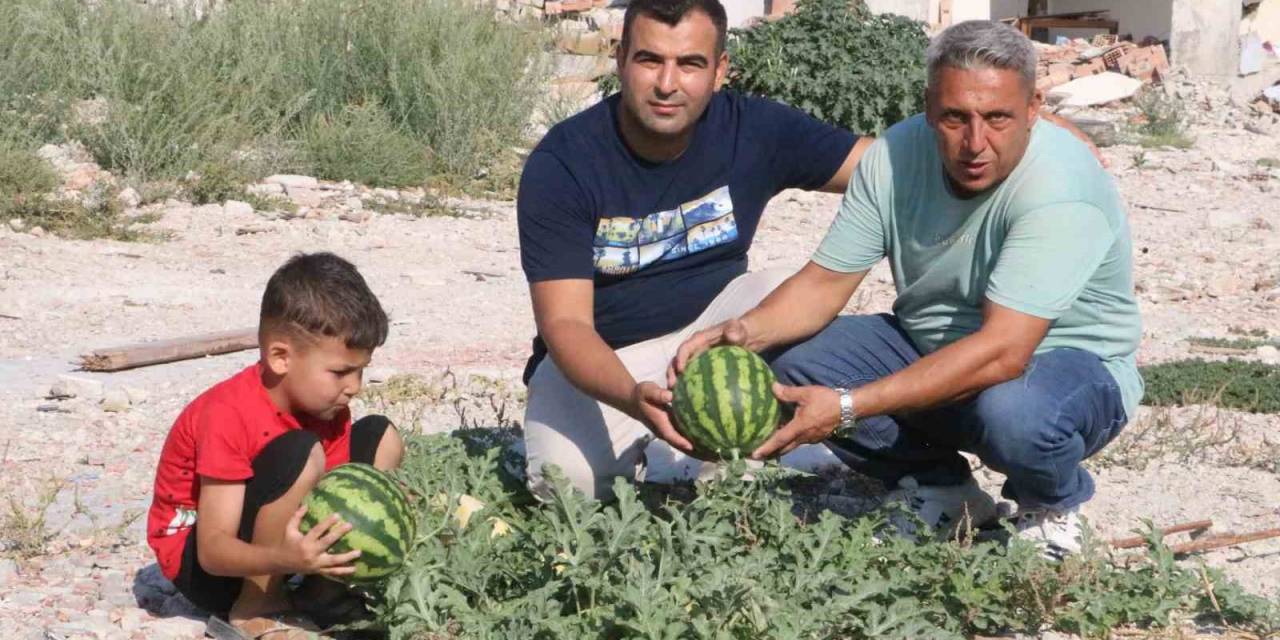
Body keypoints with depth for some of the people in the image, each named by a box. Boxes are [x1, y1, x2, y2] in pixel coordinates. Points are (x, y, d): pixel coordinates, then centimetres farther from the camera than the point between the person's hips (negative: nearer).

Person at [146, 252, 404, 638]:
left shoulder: (325, 405, -6)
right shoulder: (229, 417, -29)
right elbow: (213, 549, -32)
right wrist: (286, 559, -51)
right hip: (199, 563, -8)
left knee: (379, 437, 0)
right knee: (301, 454, -32)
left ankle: (323, 589, -2)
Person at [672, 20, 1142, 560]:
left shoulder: (1061, 190, -31)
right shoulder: (895, 155, -12)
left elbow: (1002, 353, -38)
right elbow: (827, 280, -6)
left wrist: (849, 408, -43)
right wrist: (747, 330, -29)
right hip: (930, 347, 5)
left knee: (1012, 412, -40)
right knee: (796, 366, -17)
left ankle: (1052, 505, -1)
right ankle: (939, 492, 6)